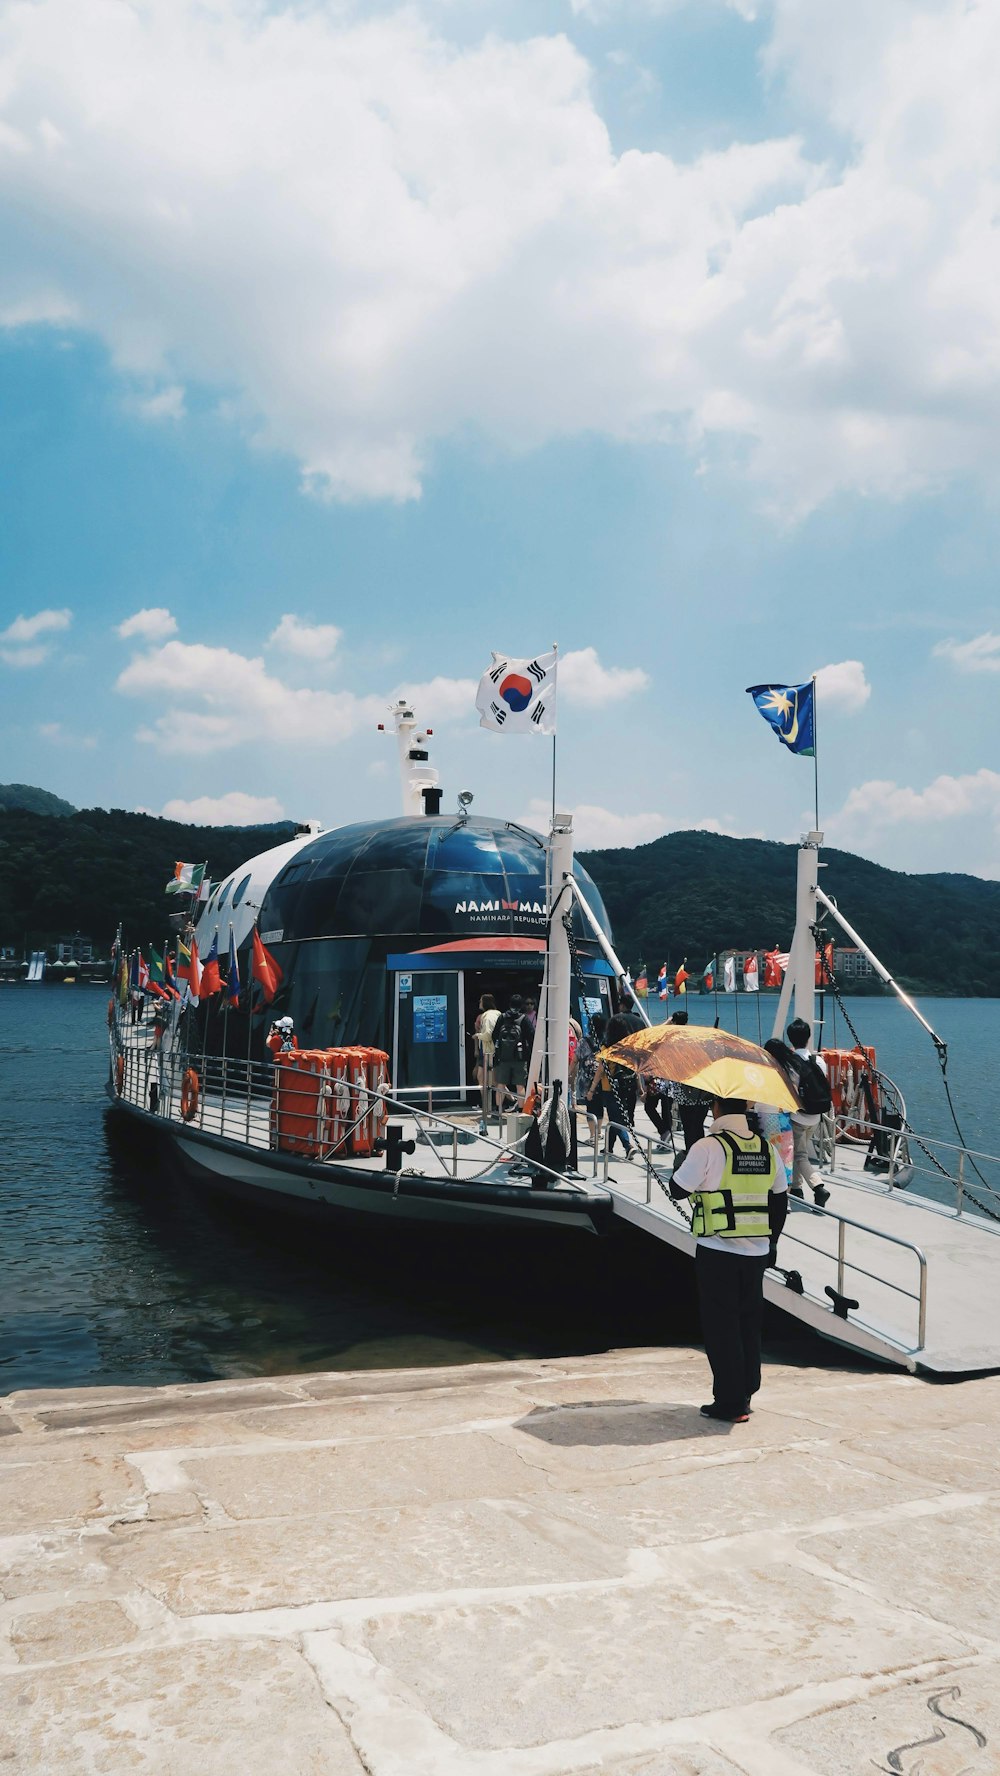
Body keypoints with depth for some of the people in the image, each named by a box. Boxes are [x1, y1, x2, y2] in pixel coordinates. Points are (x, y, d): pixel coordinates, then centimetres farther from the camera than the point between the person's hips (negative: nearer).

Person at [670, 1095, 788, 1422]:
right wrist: (772, 1240, 21)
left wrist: (685, 1159, 11)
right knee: (749, 1323, 16)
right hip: (757, 1251, 5)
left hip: (717, 1252, -5)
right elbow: (780, 1198, 11)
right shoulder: (766, 1149, 5)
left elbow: (677, 1189, -8)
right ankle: (746, 1392, 25)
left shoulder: (708, 1147, -13)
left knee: (721, 1326, 3)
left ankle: (731, 1402, 6)